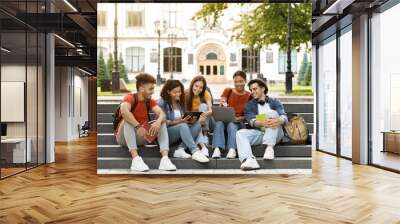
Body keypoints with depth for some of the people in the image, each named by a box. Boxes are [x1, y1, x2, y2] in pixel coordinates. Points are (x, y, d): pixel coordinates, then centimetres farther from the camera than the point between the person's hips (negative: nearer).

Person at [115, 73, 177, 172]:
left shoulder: (150, 101, 2)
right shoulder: (130, 98, -15)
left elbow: (162, 113, -15)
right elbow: (124, 111, -37)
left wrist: (158, 121, -37)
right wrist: (138, 126, -41)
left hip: (140, 138, 5)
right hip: (124, 137, -5)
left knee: (162, 122, -11)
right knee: (128, 119, -32)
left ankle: (165, 158, -31)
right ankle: (135, 158, -44)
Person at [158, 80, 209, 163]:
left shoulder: (181, 102, 14)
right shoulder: (162, 102, -5)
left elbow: (183, 119, 12)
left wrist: (188, 119, -11)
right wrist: (175, 122, -25)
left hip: (180, 133, 6)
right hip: (166, 133, -6)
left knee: (197, 125, -20)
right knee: (183, 126, -34)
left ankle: (180, 149, -30)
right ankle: (195, 152, -48)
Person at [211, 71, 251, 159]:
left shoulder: (249, 96, 3)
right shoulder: (228, 91, 9)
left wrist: (240, 118, -17)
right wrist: (223, 105, -21)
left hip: (239, 123, -1)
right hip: (225, 119, 2)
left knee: (232, 125, -35)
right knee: (219, 123, -32)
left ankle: (232, 150, -50)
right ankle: (217, 149, -47)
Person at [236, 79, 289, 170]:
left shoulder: (274, 102, 13)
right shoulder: (249, 105, 14)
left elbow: (284, 116, -5)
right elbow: (251, 121, -5)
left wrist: (279, 120, -31)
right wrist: (262, 123, -29)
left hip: (276, 135, -1)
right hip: (259, 133, 1)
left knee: (272, 113, -25)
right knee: (240, 133, -25)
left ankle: (269, 147, -35)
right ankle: (249, 159, -51)